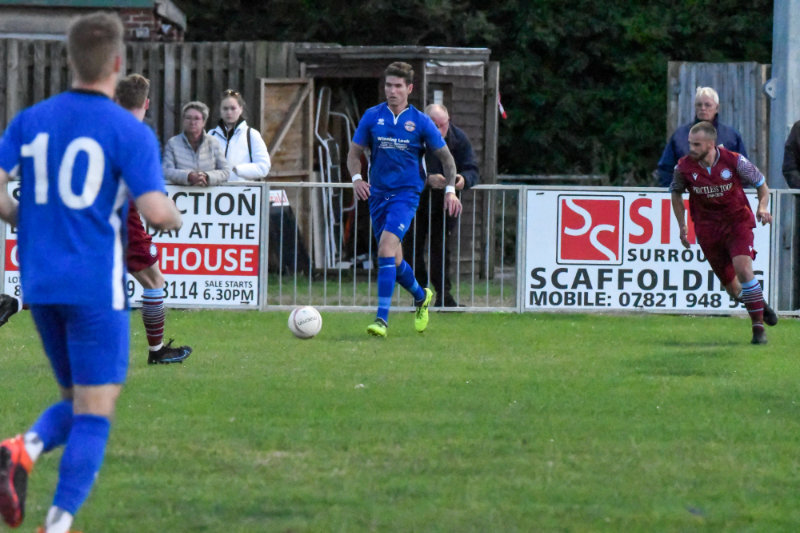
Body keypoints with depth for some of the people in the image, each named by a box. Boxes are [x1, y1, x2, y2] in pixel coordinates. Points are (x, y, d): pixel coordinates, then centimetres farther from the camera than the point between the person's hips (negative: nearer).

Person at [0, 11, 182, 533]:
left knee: (78, 403, 18)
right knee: (94, 413, 0)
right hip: (97, 285, -5)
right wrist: (176, 217, 6)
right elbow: (156, 211, -18)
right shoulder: (130, 131, -8)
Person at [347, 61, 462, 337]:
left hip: (406, 193, -4)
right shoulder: (372, 116, 3)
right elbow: (355, 152, 10)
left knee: (386, 247, -23)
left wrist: (450, 190, -3)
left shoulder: (421, 122, -2)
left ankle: (382, 319, -25)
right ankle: (421, 296, 41)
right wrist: (356, 178, -9)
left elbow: (445, 157, 7)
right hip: (378, 194, 4)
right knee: (393, 260, 10)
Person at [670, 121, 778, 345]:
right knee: (732, 287, 3)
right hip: (708, 230, 2)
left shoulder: (734, 161, -14)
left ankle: (758, 327, -12)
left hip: (738, 223, -2)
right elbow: (676, 193, 12)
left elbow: (761, 184, 1)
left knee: (743, 269, -23)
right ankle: (760, 306, 36)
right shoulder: (684, 167, -9)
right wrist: (682, 226, 8)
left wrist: (762, 207, -16)